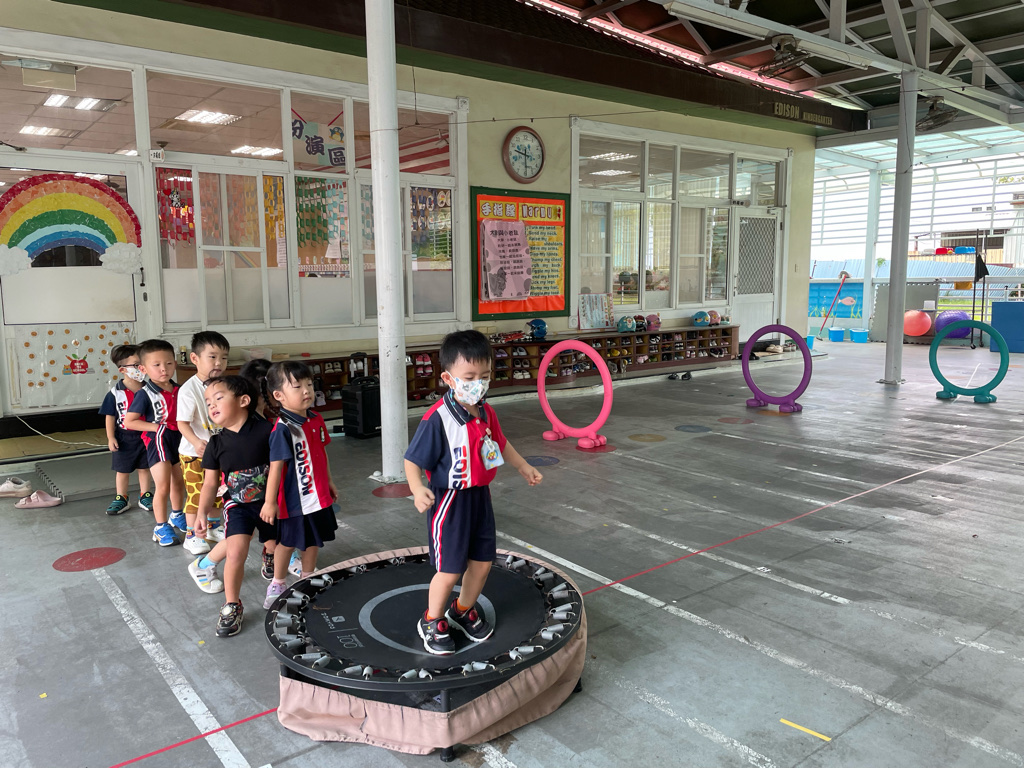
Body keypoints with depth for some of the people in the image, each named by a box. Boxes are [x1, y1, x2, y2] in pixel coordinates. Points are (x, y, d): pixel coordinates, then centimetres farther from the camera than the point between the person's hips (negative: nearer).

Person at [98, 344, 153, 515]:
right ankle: (121, 499, 27)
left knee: (144, 468, 13)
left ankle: (145, 497, 26)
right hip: (124, 438, -1)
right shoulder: (115, 392, -11)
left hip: (145, 436, 1)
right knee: (122, 470, 13)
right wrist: (111, 437, -7)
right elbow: (110, 416, -5)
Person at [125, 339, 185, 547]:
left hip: (179, 440, 5)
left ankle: (177, 515, 41)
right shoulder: (145, 394, -15)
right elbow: (129, 421, -15)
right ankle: (161, 528, 11)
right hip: (158, 442, -5)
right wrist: (156, 426, -19)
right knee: (162, 487, -4)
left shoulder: (178, 390, 0)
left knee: (178, 483, 19)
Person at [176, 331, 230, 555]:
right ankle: (191, 535, 15)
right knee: (195, 494, 0)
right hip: (194, 453, -6)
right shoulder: (189, 390, -20)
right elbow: (182, 422, -23)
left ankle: (213, 526, 37)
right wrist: (196, 442, -37)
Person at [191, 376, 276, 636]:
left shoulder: (266, 430, -17)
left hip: (270, 501, 0)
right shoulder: (216, 444, -7)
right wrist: (202, 512, -12)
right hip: (238, 505, 0)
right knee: (236, 551, -20)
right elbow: (210, 483, -1)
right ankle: (232, 606, 0)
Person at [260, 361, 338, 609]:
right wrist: (270, 501, -20)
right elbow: (276, 466, -22)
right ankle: (277, 585, 31)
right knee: (288, 542, 11)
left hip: (318, 496, 7)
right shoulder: (283, 429, -23)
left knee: (313, 540, 20)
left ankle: (307, 578, 39)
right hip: (294, 499, -7)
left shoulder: (316, 420, -1)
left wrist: (329, 482, 18)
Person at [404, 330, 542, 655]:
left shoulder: (485, 412, 0)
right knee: (450, 570, 2)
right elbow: (413, 460, -22)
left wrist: (523, 466, 27)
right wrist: (417, 488, -39)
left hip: (480, 496, 7)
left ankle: (463, 610, 42)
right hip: (450, 501, -7)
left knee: (483, 561, 16)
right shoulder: (437, 419, -24)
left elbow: (500, 443, 20)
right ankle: (432, 622, 29)